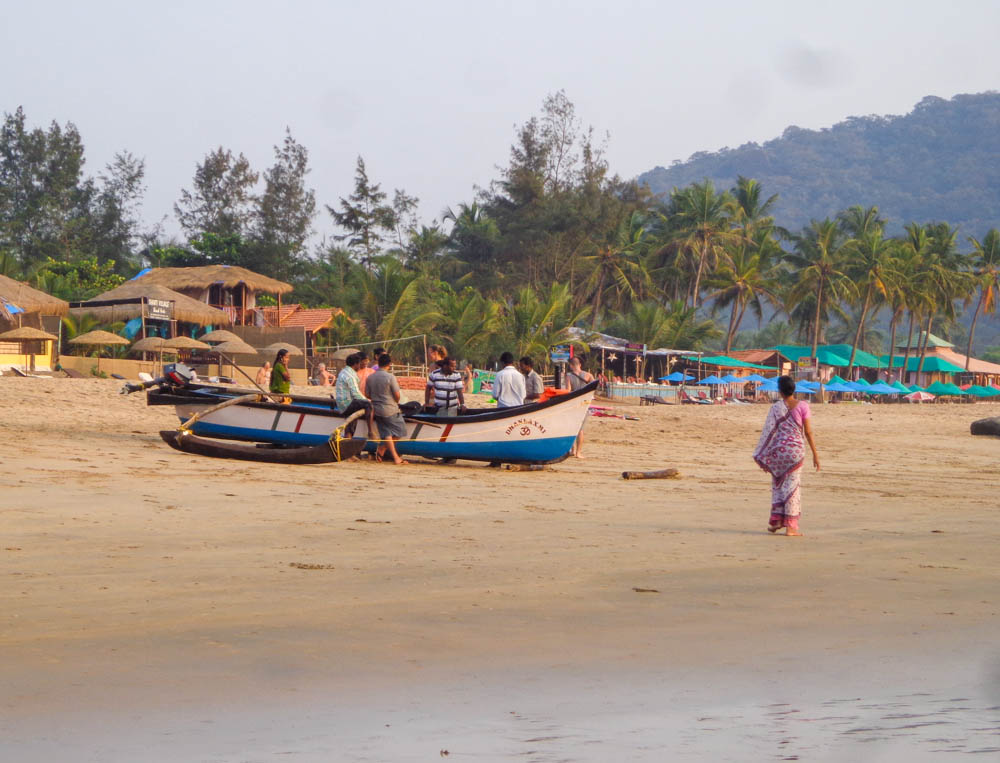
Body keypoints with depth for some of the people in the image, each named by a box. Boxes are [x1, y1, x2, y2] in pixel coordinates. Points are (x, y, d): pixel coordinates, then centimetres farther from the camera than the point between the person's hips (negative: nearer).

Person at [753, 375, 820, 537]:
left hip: (777, 449, 1)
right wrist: (815, 453, 4)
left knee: (777, 485, 16)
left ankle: (776, 520, 11)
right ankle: (791, 525, 0)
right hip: (795, 449, -1)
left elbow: (768, 432, -2)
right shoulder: (803, 406, -3)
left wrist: (763, 456, 3)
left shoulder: (776, 408, -2)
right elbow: (808, 432, -3)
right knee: (792, 486, 2)